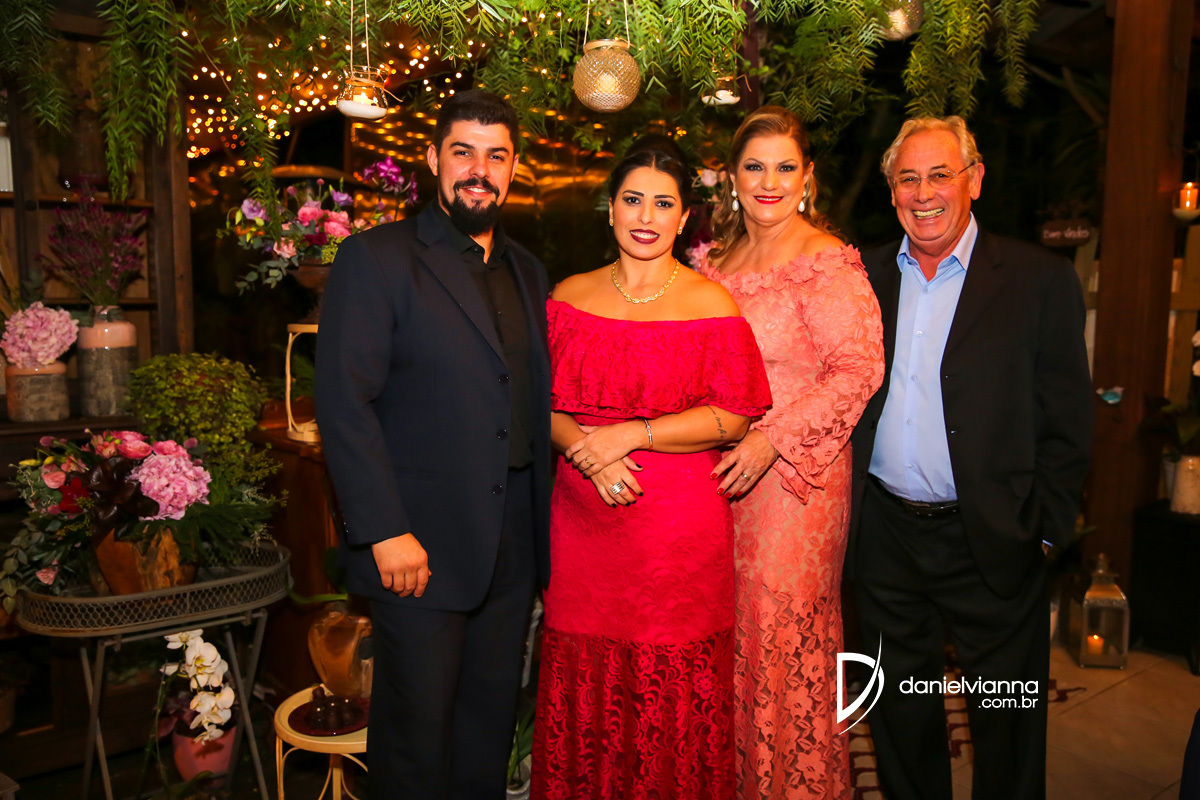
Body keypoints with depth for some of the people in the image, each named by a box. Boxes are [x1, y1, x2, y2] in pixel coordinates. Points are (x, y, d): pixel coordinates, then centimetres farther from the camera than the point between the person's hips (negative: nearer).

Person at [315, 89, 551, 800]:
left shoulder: (528, 273, 13)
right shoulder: (377, 258, -5)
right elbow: (344, 403, -12)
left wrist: (541, 520, 7)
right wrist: (385, 531, -17)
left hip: (511, 547, 6)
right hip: (420, 543, -5)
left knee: (492, 724, 17)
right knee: (417, 729, 8)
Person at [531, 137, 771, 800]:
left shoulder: (711, 304, -1)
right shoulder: (570, 296, 7)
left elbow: (732, 418, -7)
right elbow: (542, 404, 7)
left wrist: (630, 434, -14)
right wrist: (586, 451, -11)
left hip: (681, 526, -2)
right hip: (584, 519, 3)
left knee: (673, 690, 5)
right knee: (583, 685, 10)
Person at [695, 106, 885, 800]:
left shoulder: (827, 261, -9)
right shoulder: (717, 259, 12)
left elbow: (859, 370, -15)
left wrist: (772, 439, -20)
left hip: (796, 472, -6)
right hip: (723, 469, 6)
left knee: (783, 628, 3)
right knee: (727, 629, 12)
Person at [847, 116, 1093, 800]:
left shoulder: (1039, 280, -5)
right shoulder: (865, 277, 5)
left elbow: (1067, 422, -5)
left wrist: (1045, 531, -9)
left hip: (991, 541, -3)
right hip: (885, 535, 3)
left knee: (1007, 720, 14)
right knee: (901, 713, 20)